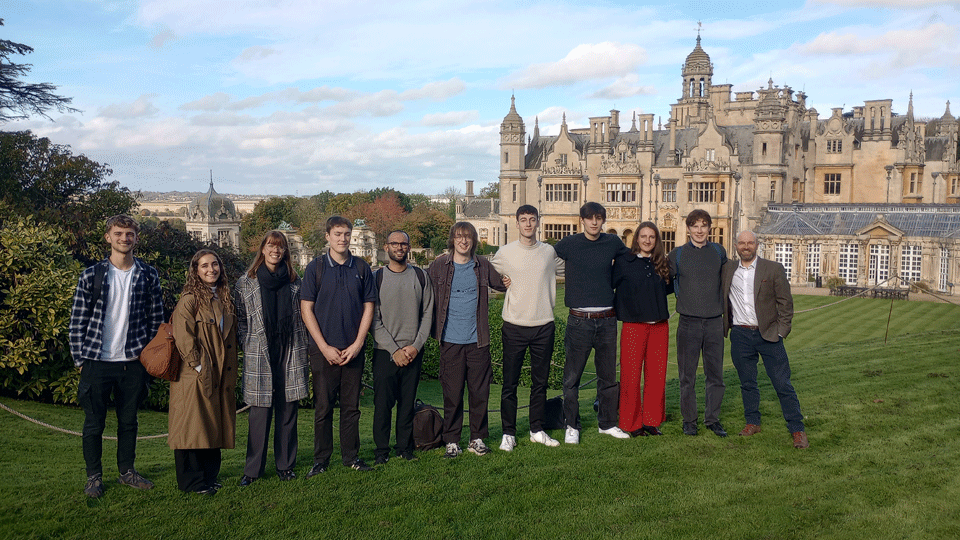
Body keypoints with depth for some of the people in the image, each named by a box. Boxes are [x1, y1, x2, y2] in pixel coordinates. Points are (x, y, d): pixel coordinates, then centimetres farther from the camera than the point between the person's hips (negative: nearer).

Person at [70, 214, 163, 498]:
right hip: (97, 361, -1)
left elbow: (156, 318, 7)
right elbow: (77, 321, 1)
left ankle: (127, 471, 27)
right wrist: (80, 359, -2)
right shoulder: (91, 275, -1)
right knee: (94, 423, 7)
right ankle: (94, 476, 22)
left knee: (129, 421, 12)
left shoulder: (148, 276, 3)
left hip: (133, 362, 1)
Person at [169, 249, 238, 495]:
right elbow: (182, 336, -13)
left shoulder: (224, 299, 14)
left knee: (213, 426, 11)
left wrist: (230, 371, 12)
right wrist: (197, 365, -15)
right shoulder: (190, 299, -8)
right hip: (195, 375, -7)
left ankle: (210, 477, 21)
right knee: (193, 427, -2)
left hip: (219, 375, 7)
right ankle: (192, 481, 7)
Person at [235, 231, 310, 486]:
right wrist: (249, 347, 1)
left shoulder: (294, 281, 9)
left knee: (287, 412, 6)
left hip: (290, 355, 2)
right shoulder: (246, 282, 4)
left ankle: (285, 465, 18)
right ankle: (253, 469, 11)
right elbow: (241, 319, 8)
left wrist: (303, 353, 8)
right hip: (260, 357, -2)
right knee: (259, 413, -1)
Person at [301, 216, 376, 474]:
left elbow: (368, 307, 7)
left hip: (353, 350, 2)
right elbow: (306, 310, -2)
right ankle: (321, 460, 15)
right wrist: (325, 347, -8)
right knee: (323, 407, 3)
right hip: (323, 350, -2)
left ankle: (351, 456, 20)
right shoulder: (316, 267, 0)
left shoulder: (361, 268, 6)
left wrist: (357, 344, -4)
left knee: (351, 406, 8)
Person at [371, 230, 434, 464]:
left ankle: (405, 447, 17)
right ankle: (382, 450, 11)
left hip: (413, 351, 2)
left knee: (408, 402, 6)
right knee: (382, 403, -1)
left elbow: (427, 313, 6)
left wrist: (416, 345, -6)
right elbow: (374, 319, -3)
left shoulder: (421, 277, 7)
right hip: (385, 352, -1)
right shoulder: (377, 278, 1)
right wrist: (394, 350, -10)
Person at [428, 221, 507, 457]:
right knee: (452, 394, 2)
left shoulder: (483, 266, 6)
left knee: (480, 392, 6)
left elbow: (502, 284, 22)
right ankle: (451, 441, 14)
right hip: (450, 341, -2)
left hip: (478, 340, 2)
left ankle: (477, 439, 19)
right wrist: (434, 330, 3)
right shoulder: (439, 266, 1)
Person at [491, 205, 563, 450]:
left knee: (540, 382, 11)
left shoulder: (550, 252, 4)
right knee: (510, 383, 1)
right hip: (515, 326, -2)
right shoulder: (505, 253, -2)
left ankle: (537, 430, 22)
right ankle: (508, 433, 11)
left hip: (544, 326, 2)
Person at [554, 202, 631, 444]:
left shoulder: (613, 243, 6)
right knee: (572, 376, 0)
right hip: (580, 321, -3)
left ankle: (607, 423, 25)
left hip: (607, 320, 3)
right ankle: (572, 426, 13)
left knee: (608, 375, 11)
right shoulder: (569, 244, -2)